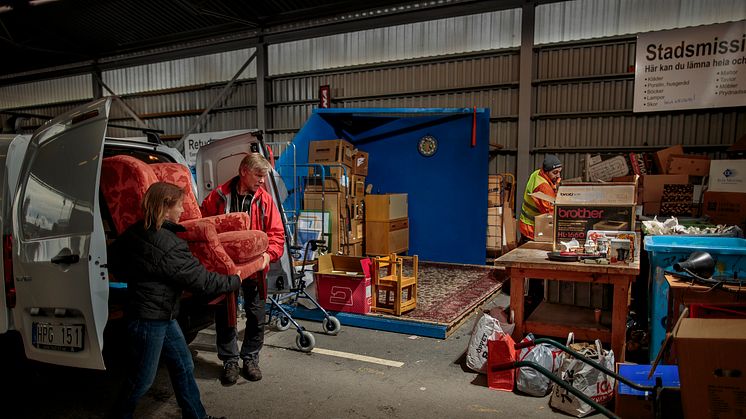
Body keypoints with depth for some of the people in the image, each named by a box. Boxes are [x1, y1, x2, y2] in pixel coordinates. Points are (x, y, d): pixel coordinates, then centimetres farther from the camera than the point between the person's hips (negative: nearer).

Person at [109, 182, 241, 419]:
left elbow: (115, 260, 14)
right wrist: (235, 281, -9)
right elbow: (201, 281, -22)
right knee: (143, 378, 11)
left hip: (162, 316, 9)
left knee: (183, 365, 16)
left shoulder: (136, 232, 1)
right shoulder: (169, 245, -26)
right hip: (149, 318, -9)